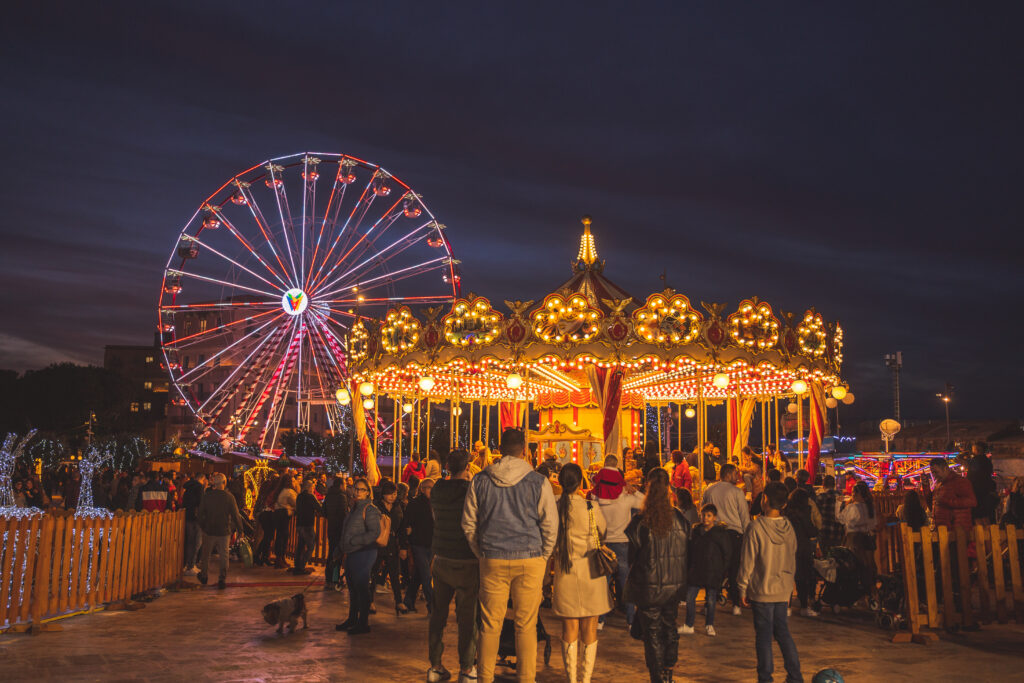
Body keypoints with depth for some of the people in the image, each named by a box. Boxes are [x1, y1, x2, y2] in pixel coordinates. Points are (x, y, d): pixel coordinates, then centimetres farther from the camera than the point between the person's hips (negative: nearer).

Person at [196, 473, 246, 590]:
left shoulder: (206, 496, -5)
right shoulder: (229, 497, -10)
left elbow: (200, 513, 2)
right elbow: (235, 515, -8)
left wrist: (202, 526, 17)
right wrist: (239, 528, 5)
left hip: (209, 530, 1)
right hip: (224, 531, -1)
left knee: (205, 554, 19)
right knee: (224, 555, 8)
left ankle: (204, 576, 31)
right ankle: (222, 579, 2)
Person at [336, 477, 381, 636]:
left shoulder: (370, 509, -12)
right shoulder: (355, 508, 15)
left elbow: (375, 532, -19)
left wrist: (353, 541, -19)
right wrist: (343, 547, 15)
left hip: (363, 553, -9)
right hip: (352, 554, 9)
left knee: (361, 588, -3)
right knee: (352, 588, 15)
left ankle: (363, 623, 5)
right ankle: (352, 619, 26)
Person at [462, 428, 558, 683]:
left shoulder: (480, 481, 2)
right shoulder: (538, 482, -4)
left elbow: (468, 524, 7)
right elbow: (550, 525, -1)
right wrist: (542, 559, 11)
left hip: (492, 561, 1)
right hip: (529, 559, -1)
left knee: (490, 625, 9)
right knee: (526, 626, 7)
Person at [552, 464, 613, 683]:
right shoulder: (591, 508, -10)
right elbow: (604, 532, 7)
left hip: (564, 574, 1)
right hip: (590, 573, -1)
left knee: (569, 630, 11)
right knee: (589, 630, 10)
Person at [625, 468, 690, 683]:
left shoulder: (640, 522, -15)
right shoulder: (679, 519, -6)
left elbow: (632, 555, -6)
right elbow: (686, 553, 3)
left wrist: (633, 578, 10)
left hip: (648, 587, -3)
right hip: (674, 586, 3)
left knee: (652, 633, 7)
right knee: (669, 627, 20)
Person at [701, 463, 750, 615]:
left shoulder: (709, 490, 6)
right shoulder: (737, 492, -6)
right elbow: (745, 516, -3)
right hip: (734, 532, -3)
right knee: (734, 568, 5)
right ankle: (735, 604, 7)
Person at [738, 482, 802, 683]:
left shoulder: (756, 527, -16)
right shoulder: (788, 528, 0)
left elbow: (747, 563, -12)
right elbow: (792, 561, 10)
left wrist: (743, 589, -2)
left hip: (762, 591, -5)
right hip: (783, 591, 5)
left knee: (764, 636, 4)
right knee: (783, 632, 16)